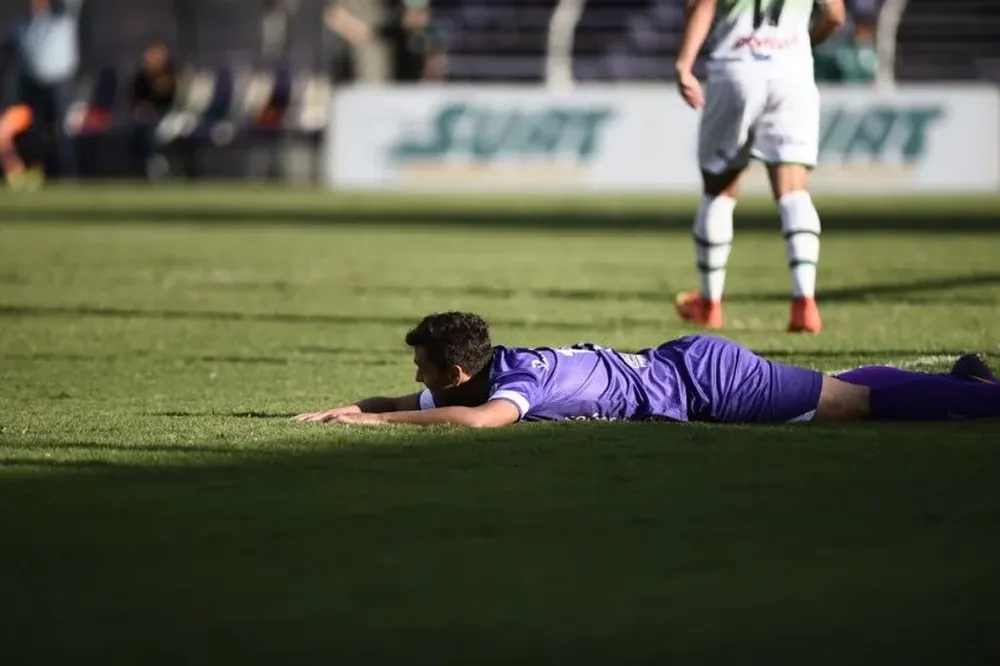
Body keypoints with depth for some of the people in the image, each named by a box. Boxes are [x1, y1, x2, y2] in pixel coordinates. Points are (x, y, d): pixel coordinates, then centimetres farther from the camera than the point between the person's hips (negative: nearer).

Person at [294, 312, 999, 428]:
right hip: (690, 363, 8)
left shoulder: (523, 378, -24)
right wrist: (347, 407, 1)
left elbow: (482, 418, -46)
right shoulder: (502, 367, 1)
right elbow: (425, 404, 16)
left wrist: (377, 418, -37)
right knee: (844, 395, 17)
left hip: (704, 378, -8)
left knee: (855, 400, -2)